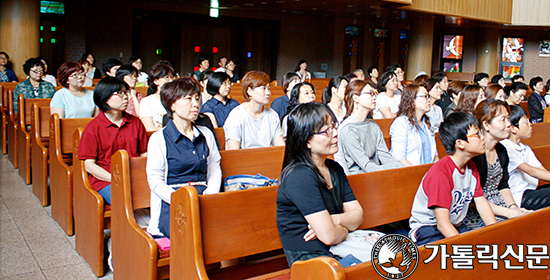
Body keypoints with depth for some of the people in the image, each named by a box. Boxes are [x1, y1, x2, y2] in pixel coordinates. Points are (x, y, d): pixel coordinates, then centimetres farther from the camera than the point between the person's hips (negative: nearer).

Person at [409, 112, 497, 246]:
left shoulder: (471, 167, 7)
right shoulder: (441, 172, -23)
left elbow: (482, 203, 5)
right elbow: (442, 223, -25)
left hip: (456, 227, 8)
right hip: (427, 230, -8)